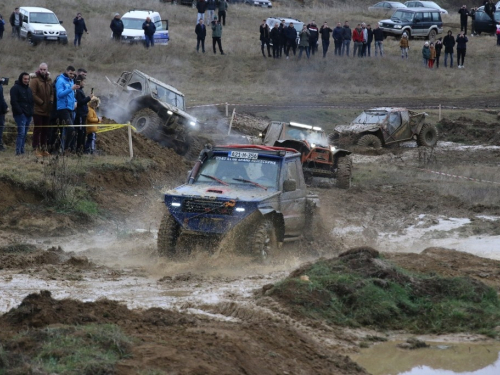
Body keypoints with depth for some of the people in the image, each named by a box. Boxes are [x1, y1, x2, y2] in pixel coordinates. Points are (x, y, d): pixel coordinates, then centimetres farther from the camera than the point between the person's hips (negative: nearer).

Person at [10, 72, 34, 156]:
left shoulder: (28, 89, 20)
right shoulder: (15, 88, -5)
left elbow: (32, 101, 25)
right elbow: (14, 102, -12)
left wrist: (31, 111, 10)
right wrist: (19, 111, -17)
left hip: (28, 114, 8)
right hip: (20, 114, -8)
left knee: (24, 134, 8)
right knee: (21, 133, -15)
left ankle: (22, 151, 10)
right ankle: (18, 151, -16)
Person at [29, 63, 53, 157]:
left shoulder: (49, 80, 14)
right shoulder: (35, 80, -8)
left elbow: (52, 93, 19)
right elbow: (33, 94, -15)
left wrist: (51, 101, 0)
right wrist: (41, 102, -16)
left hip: (47, 110, 6)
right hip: (38, 109, -6)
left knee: (45, 130, 10)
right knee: (37, 129, -4)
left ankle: (43, 148, 18)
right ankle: (36, 149, -1)